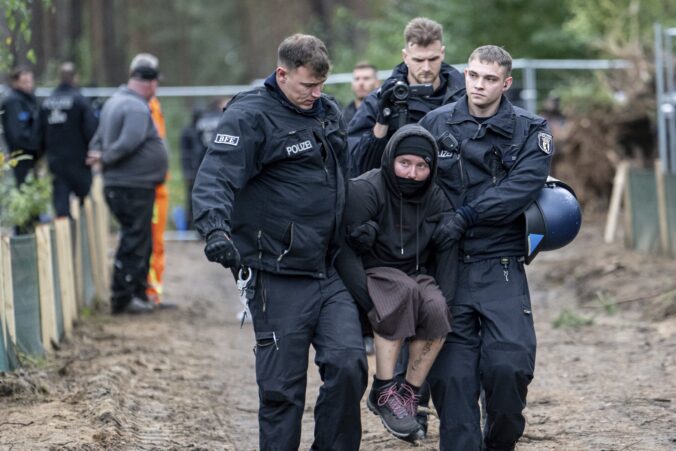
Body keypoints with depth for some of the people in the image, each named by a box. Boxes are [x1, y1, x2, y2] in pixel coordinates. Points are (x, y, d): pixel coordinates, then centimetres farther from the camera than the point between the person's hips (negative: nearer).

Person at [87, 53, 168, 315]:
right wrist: (104, 158, -13)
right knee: (134, 243, -5)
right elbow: (128, 143, -25)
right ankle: (123, 298, -2)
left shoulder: (114, 102, 16)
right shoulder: (137, 107, -17)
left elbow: (99, 137, 20)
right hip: (134, 185, -10)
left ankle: (138, 294, 24)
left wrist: (97, 153, 3)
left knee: (140, 243, 17)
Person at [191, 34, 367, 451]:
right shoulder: (250, 116, -10)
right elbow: (214, 179, -22)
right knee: (283, 387, -1)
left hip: (329, 271, 6)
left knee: (348, 364, -9)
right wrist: (216, 229, -39)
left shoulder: (329, 112, 13)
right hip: (279, 279, -6)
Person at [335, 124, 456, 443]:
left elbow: (446, 257, 6)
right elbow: (343, 251, -19)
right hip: (371, 275, -4)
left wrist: (443, 301, -12)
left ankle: (408, 394, -13)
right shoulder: (364, 190, -13)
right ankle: (383, 391, -28)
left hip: (417, 277, 4)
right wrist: (369, 303, -29)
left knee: (436, 310, -29)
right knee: (405, 290, -36)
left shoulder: (437, 200, 4)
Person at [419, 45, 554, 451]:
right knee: (451, 373, -1)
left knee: (509, 364, -13)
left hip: (500, 267, -1)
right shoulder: (435, 123, 8)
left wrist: (466, 216, -19)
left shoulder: (530, 131, 3)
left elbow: (523, 186, -13)